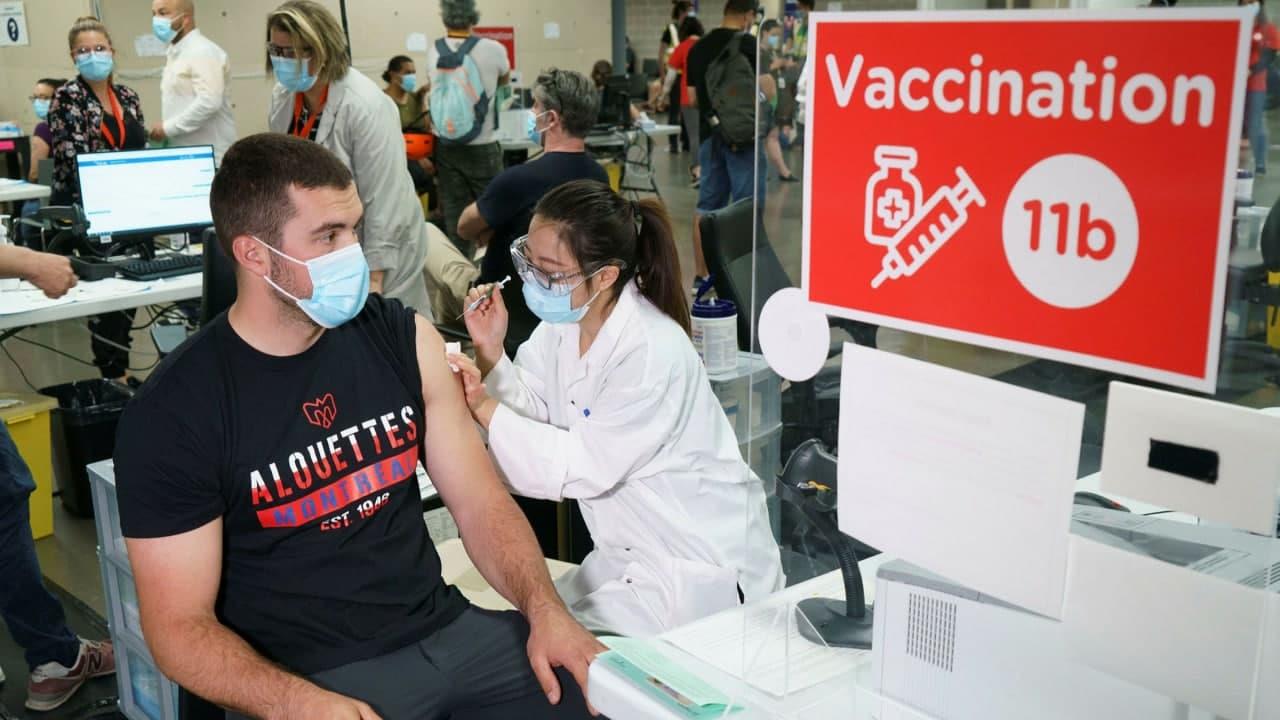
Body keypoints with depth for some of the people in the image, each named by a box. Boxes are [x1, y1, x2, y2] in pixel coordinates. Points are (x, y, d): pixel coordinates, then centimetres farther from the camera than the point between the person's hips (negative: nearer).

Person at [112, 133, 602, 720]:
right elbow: (180, 626, -9)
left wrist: (546, 610, -12)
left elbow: (480, 502, 4)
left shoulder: (402, 338, 2)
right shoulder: (173, 414, -10)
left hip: (446, 632, 4)